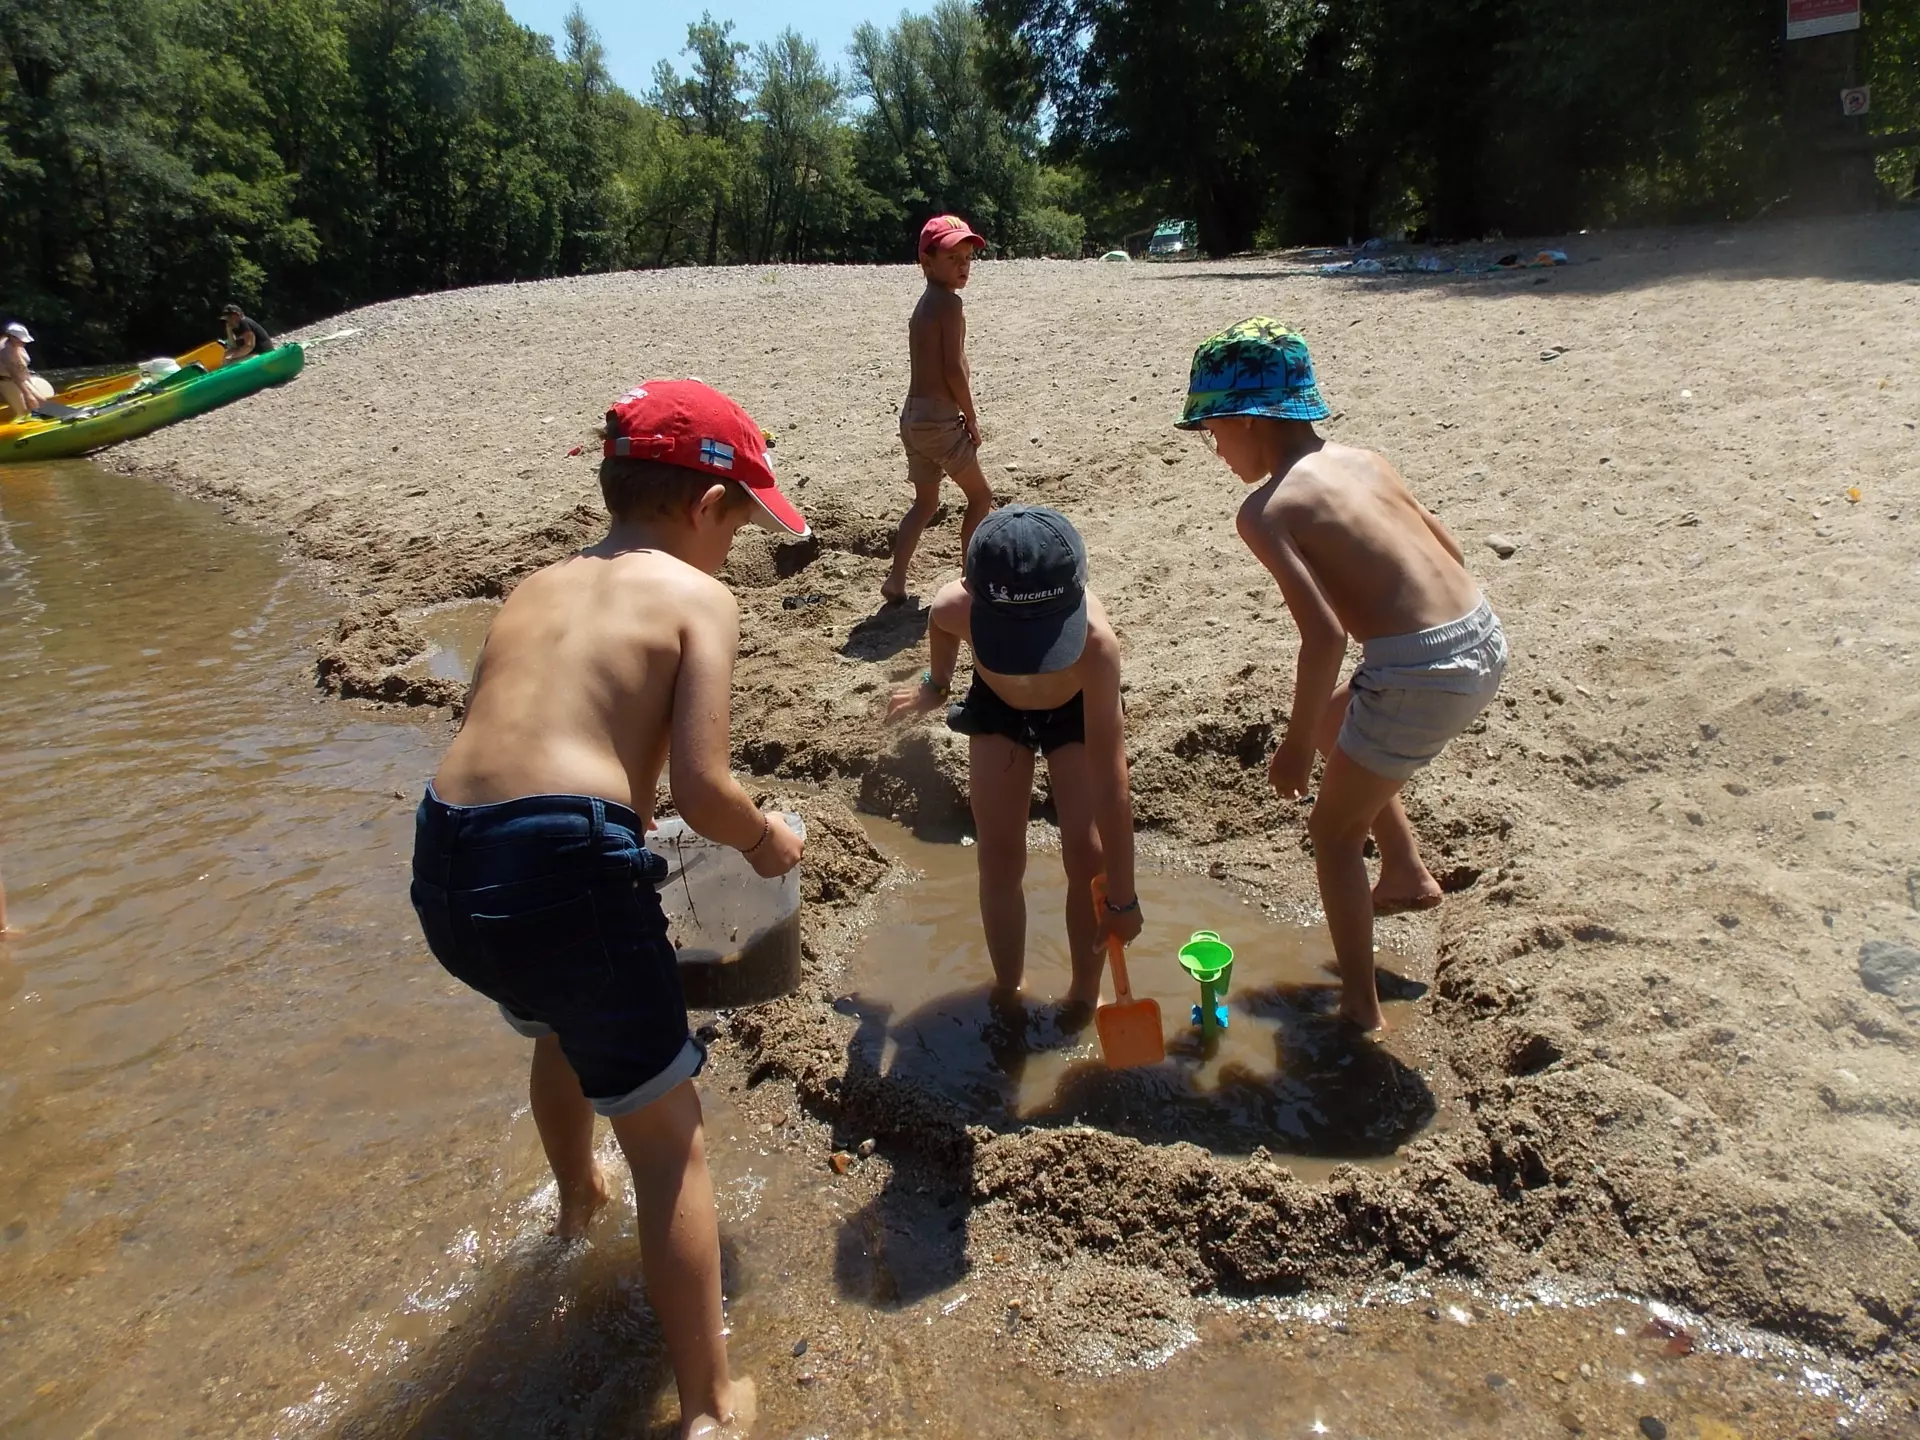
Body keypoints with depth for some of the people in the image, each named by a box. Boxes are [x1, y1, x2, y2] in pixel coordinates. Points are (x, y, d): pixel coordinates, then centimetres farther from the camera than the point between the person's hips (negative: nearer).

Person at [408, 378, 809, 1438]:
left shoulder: (534, 589, 18)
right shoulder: (697, 596, 0)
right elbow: (701, 790, -11)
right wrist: (765, 840, 10)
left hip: (442, 873, 8)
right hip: (564, 872, -7)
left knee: (560, 1027, 38)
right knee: (670, 1143, 10)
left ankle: (577, 1196, 65)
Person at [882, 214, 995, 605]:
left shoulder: (924, 304, 15)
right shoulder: (949, 302, -13)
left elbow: (938, 365, 12)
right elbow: (953, 370, -18)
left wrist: (961, 412, 4)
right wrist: (971, 418, -8)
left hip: (912, 415, 9)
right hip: (939, 418, -9)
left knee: (925, 502, 19)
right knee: (980, 496, 8)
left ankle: (896, 581, 13)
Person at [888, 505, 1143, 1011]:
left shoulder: (1093, 638, -46)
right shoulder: (957, 607, -38)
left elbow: (1112, 783, -41)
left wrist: (1122, 898, -35)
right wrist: (935, 685, 11)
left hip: (1077, 708, -2)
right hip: (997, 705, 2)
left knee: (1088, 855, -8)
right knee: (999, 858, -1)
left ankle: (1085, 995, 13)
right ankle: (1007, 991, 19)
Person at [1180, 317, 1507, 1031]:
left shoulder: (1265, 510, -11)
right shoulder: (1362, 459, 11)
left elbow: (1325, 636, -19)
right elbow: (1448, 551, 16)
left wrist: (1295, 747, -7)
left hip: (1423, 674, -8)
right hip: (1483, 638, 8)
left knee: (1333, 830, 13)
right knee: (1333, 725, 33)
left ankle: (1361, 1009, 24)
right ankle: (1408, 876, 45)